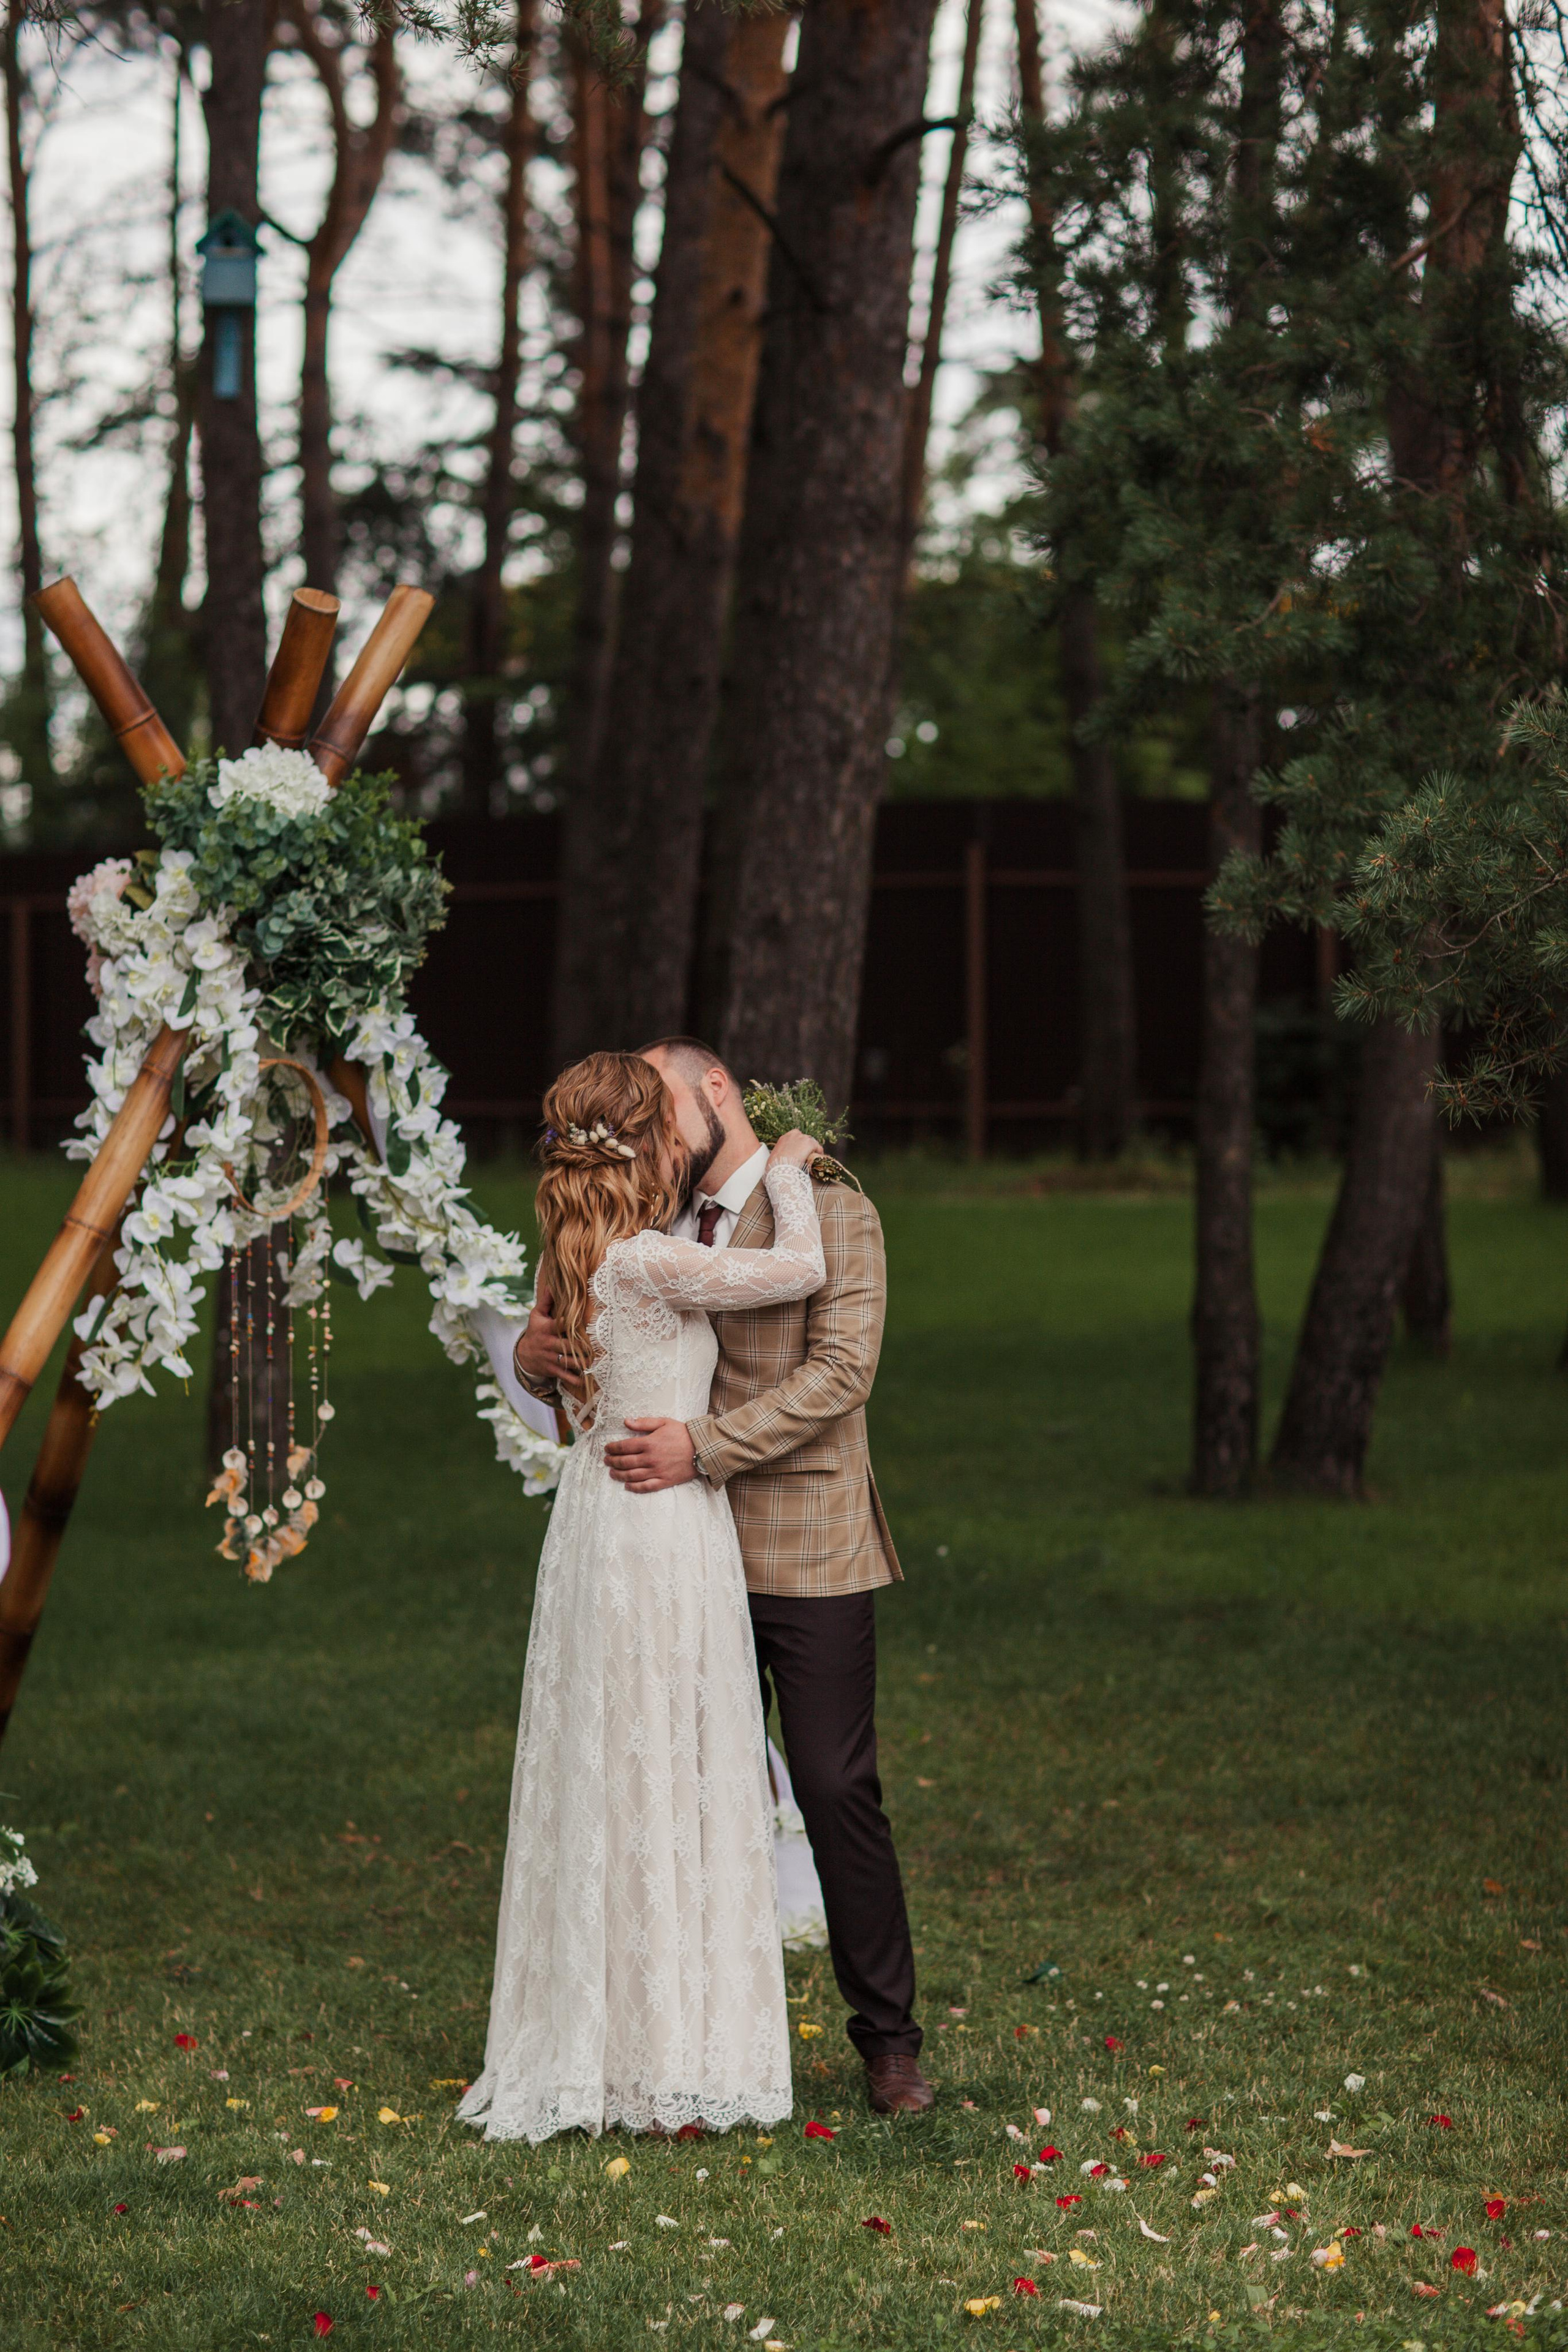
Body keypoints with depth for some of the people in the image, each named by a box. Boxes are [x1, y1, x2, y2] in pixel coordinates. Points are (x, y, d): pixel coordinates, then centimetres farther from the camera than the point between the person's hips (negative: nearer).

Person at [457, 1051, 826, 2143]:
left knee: (606, 1780, 13)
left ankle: (590, 2043, 20)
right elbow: (803, 1270, -13)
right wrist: (787, 1174, 5)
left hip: (600, 1519, 9)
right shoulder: (648, 1264, -19)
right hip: (664, 1531, -9)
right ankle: (661, 2060, 5)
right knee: (663, 1787, -2)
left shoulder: (587, 1257, 6)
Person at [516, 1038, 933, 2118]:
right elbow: (595, 1357, 17)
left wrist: (702, 1445, -24)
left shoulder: (832, 1211, -4)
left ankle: (889, 2039, 5)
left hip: (805, 1554, -5)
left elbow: (839, 1373, -15)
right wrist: (538, 1350, -8)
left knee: (838, 1792, -5)